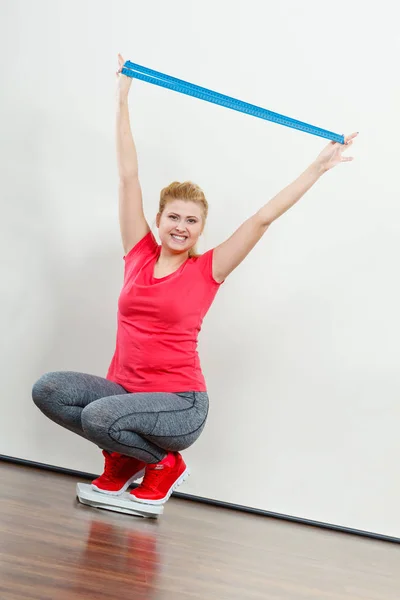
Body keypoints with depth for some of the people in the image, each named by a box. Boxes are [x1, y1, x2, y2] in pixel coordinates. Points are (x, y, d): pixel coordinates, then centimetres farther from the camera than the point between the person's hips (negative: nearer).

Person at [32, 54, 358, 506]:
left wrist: (318, 168, -2)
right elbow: (128, 176, 6)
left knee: (99, 416, -31)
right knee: (47, 389, -20)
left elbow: (264, 217, -4)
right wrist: (122, 99, 9)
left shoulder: (208, 270, -3)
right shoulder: (140, 253, 4)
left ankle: (163, 464, 1)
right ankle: (124, 457, 5)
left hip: (179, 404, -4)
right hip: (124, 388, 4)